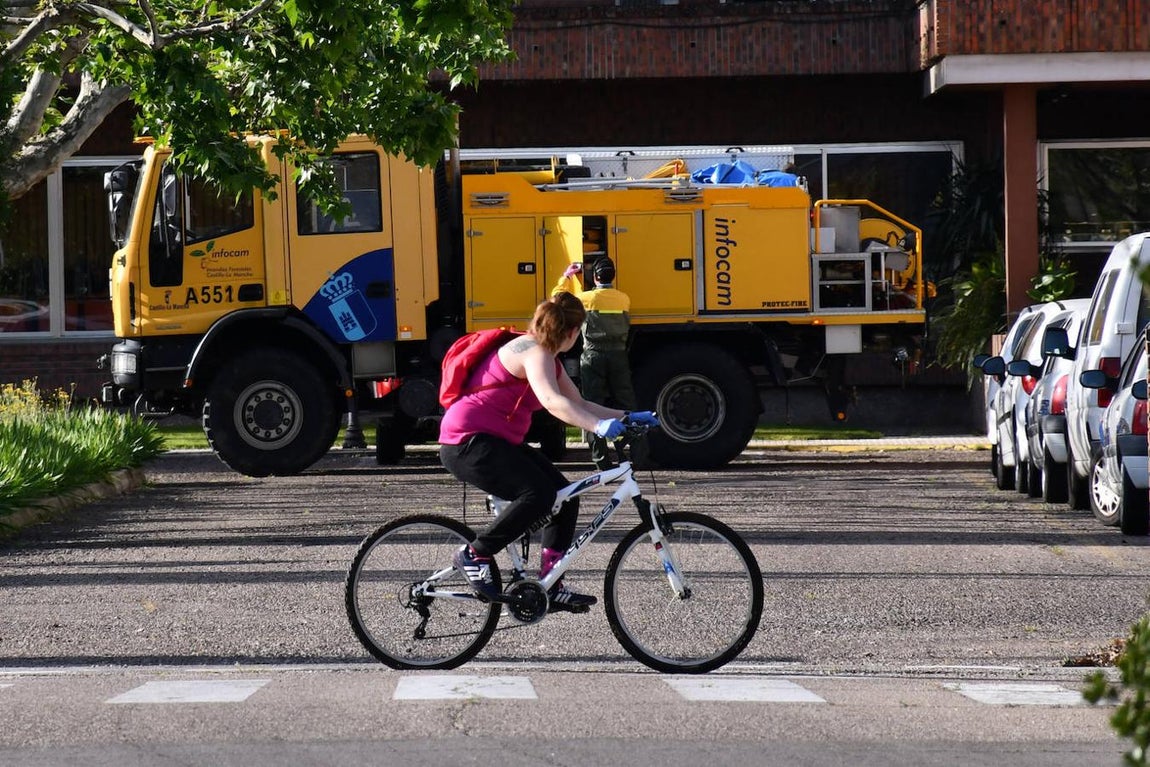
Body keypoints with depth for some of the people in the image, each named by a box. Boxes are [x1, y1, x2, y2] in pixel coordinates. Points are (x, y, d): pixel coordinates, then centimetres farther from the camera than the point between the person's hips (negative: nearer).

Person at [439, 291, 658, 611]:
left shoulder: (548, 358, 17)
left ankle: (550, 586, 6)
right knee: (538, 495, -28)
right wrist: (599, 426, -45)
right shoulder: (533, 351, -16)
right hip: (467, 443, -11)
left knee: (565, 497, 3)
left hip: (497, 442, 11)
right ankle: (474, 555, -14)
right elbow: (551, 401, -34)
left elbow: (578, 404, 19)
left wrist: (625, 417, 7)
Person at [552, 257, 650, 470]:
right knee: (628, 407, 7)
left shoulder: (586, 299, -4)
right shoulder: (624, 299, 5)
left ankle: (602, 460, -4)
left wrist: (567, 276, 25)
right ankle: (640, 456, 2)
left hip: (593, 357, -2)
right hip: (618, 355, 2)